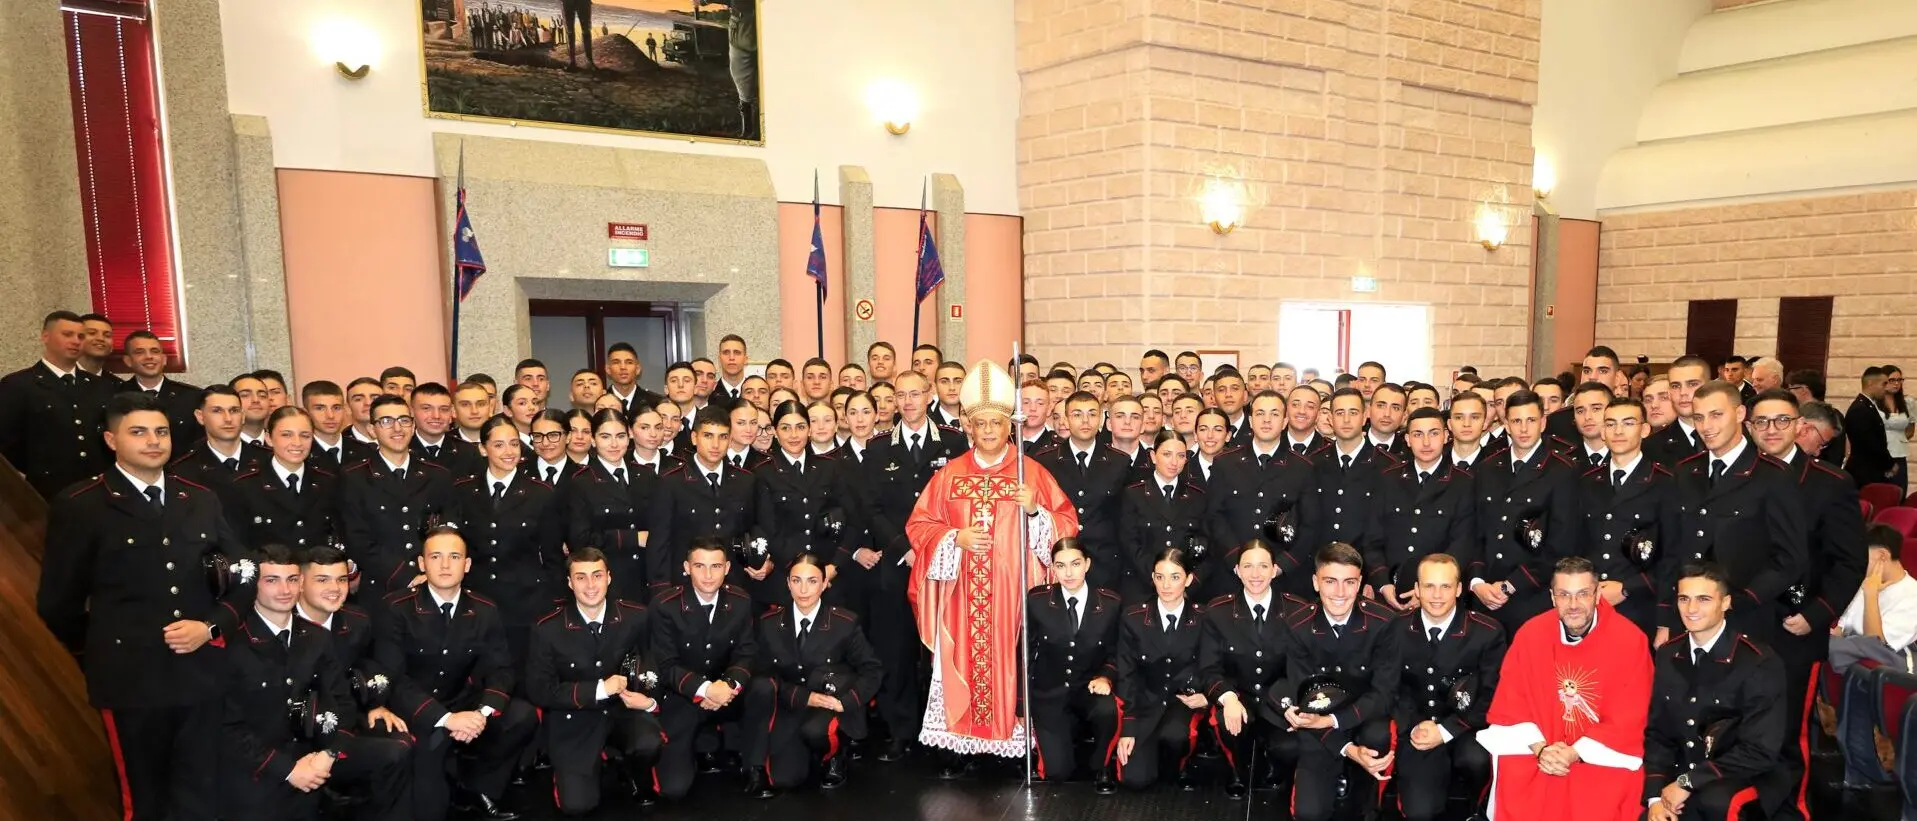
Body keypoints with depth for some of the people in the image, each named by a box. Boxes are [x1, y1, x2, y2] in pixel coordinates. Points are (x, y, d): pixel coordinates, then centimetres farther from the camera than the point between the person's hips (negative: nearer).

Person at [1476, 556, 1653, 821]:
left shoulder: (1630, 640, -10)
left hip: (1604, 757, -1)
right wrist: (1540, 748, -16)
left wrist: (1575, 754, -18)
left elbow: (1627, 722, -9)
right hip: (1535, 751, 1)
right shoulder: (1530, 635, -5)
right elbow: (1510, 706, -1)